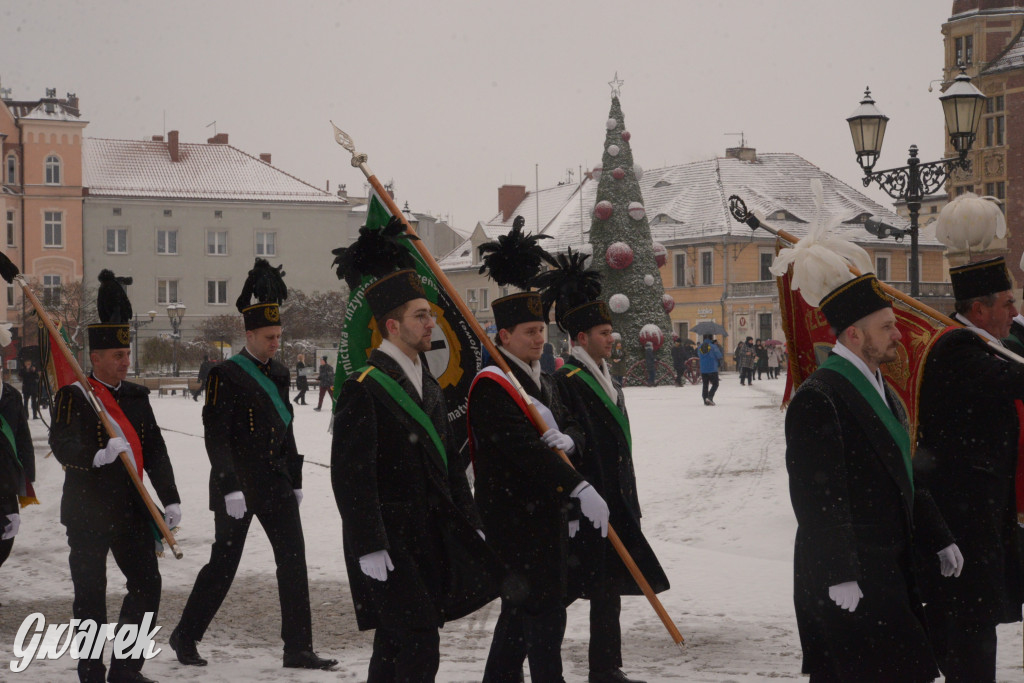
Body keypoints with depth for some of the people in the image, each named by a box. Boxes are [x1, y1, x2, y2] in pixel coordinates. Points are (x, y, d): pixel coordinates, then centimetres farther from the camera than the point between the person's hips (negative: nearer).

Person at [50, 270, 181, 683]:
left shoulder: (136, 397, 11)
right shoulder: (74, 396, -7)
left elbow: (155, 451, 13)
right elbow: (62, 446, -19)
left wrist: (170, 499, 6)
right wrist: (98, 456, -37)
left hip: (131, 509, 6)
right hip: (87, 513, -6)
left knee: (147, 585, 3)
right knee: (90, 595, 1)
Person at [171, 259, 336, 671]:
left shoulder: (278, 374, 11)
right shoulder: (226, 375, -11)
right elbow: (215, 436, -16)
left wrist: (295, 480, 16)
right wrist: (230, 487, -21)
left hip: (275, 484, 6)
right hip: (238, 485, -6)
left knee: (293, 559, -1)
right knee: (224, 564, 3)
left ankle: (298, 650, 3)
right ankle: (184, 637, 21)